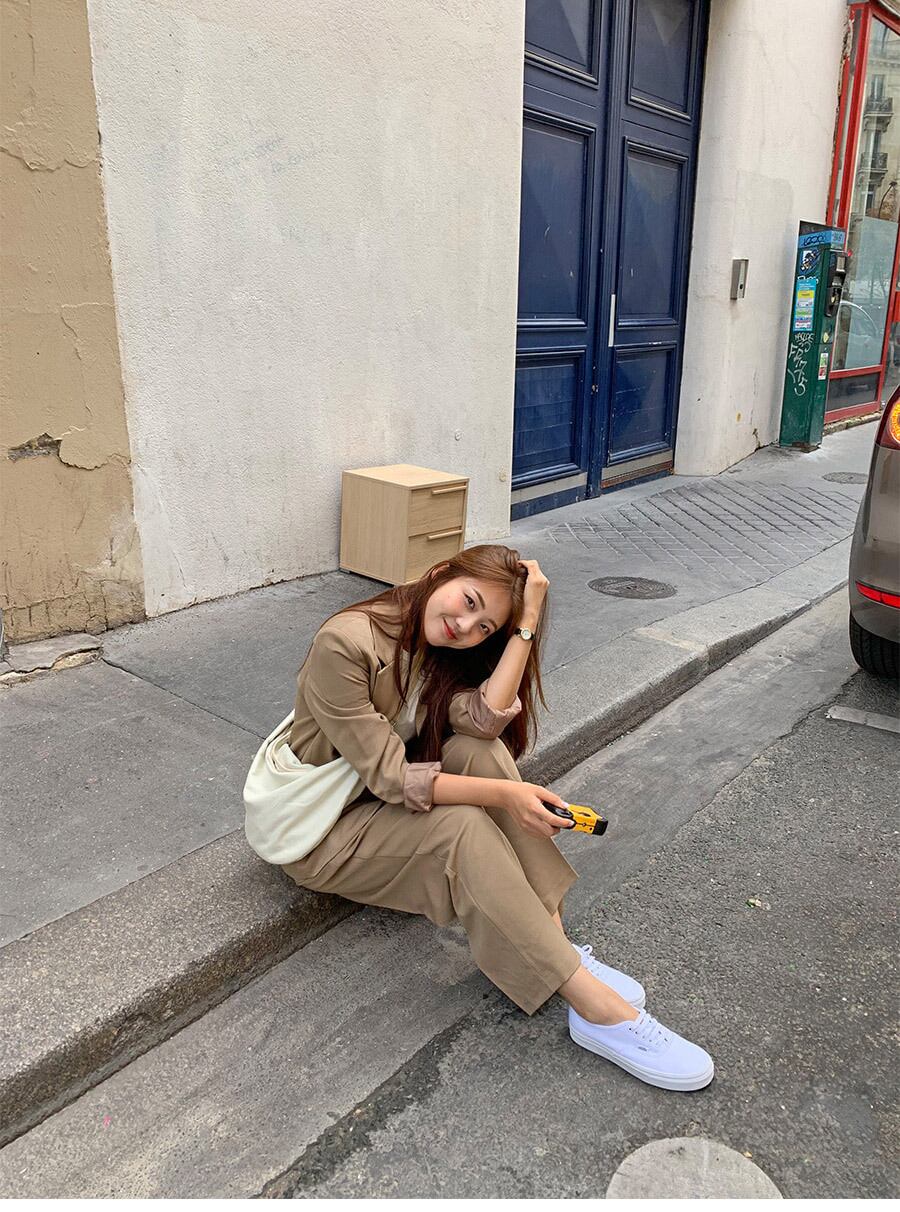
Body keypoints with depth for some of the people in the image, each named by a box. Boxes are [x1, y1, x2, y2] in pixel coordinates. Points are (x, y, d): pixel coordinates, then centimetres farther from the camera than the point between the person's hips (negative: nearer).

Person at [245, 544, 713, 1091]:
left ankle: (555, 942, -19)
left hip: (379, 797, 6)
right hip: (314, 828, -6)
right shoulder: (345, 643, -26)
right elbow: (389, 776, -26)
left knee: (480, 751, -21)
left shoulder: (444, 653, -4)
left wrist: (526, 624, -26)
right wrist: (503, 794, -30)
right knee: (462, 829, -30)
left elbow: (487, 719, -25)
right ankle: (598, 1010, -26)